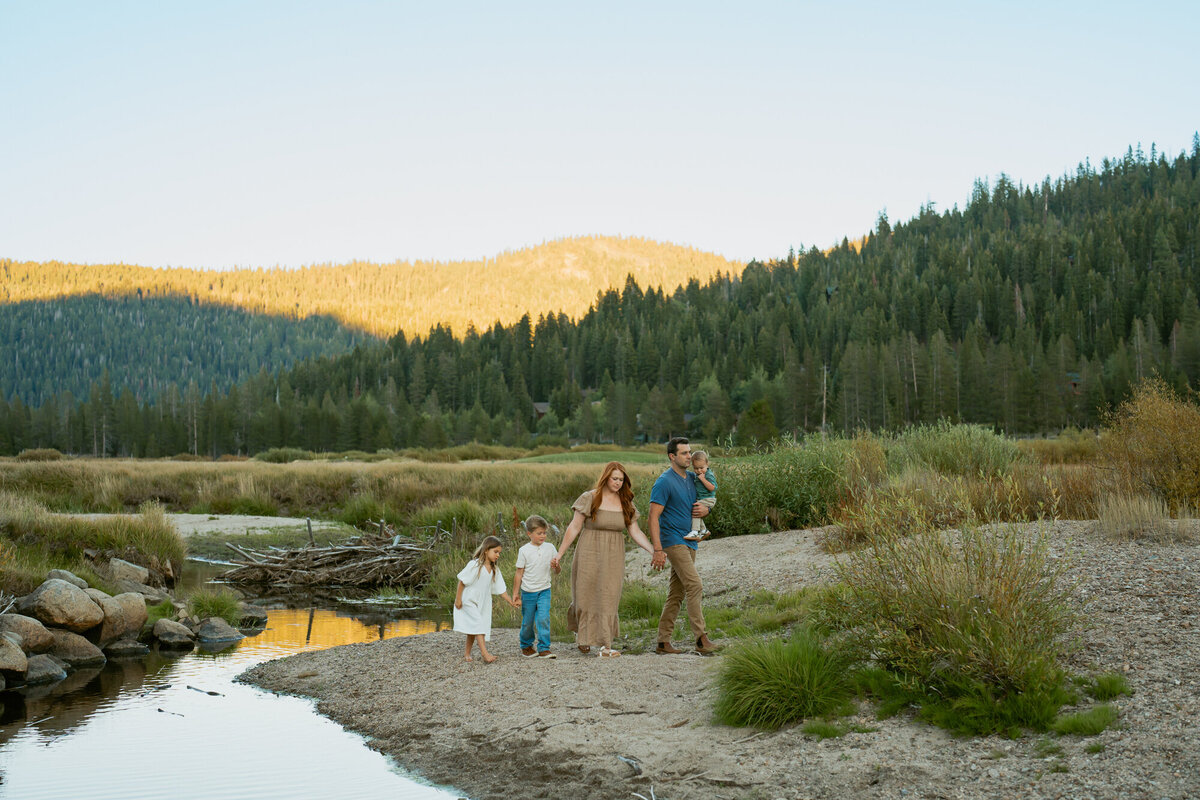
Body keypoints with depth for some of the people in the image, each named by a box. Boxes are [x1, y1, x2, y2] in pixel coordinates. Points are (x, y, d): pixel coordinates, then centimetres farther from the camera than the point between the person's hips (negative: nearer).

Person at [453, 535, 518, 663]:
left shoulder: (494, 569, 3)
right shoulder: (474, 565, -16)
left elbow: (500, 589, 6)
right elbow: (462, 581, -12)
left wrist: (510, 601, -4)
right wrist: (458, 598, -12)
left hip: (482, 603, 7)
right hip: (468, 602, -7)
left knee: (473, 631, 10)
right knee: (478, 625, -18)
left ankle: (467, 654, 20)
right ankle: (485, 653, -26)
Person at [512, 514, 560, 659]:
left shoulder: (550, 548, 1)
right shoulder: (524, 550, -6)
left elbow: (557, 571, 5)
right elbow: (519, 573, -1)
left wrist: (556, 566, -19)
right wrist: (515, 594, 0)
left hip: (544, 591, 1)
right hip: (528, 592, -1)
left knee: (544, 619, -13)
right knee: (527, 622, 9)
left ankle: (544, 649, -7)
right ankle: (526, 645, 32)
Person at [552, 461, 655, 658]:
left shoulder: (626, 503, 7)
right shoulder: (589, 498, -5)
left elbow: (636, 532, 7)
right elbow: (574, 528, -3)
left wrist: (654, 551, -4)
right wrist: (560, 554, -5)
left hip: (613, 556, 3)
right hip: (590, 554, -3)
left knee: (609, 598, -3)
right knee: (586, 596, 4)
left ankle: (606, 646, -1)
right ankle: (582, 635, 30)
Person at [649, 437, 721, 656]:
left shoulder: (691, 479, 14)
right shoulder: (664, 482, -11)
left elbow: (705, 503, 27)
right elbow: (654, 517, -14)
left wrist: (705, 510, 1)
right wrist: (657, 550, -22)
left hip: (689, 542, 8)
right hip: (673, 541, -8)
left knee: (677, 594, 8)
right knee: (695, 586, -17)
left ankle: (663, 642, 12)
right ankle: (701, 639, -19)